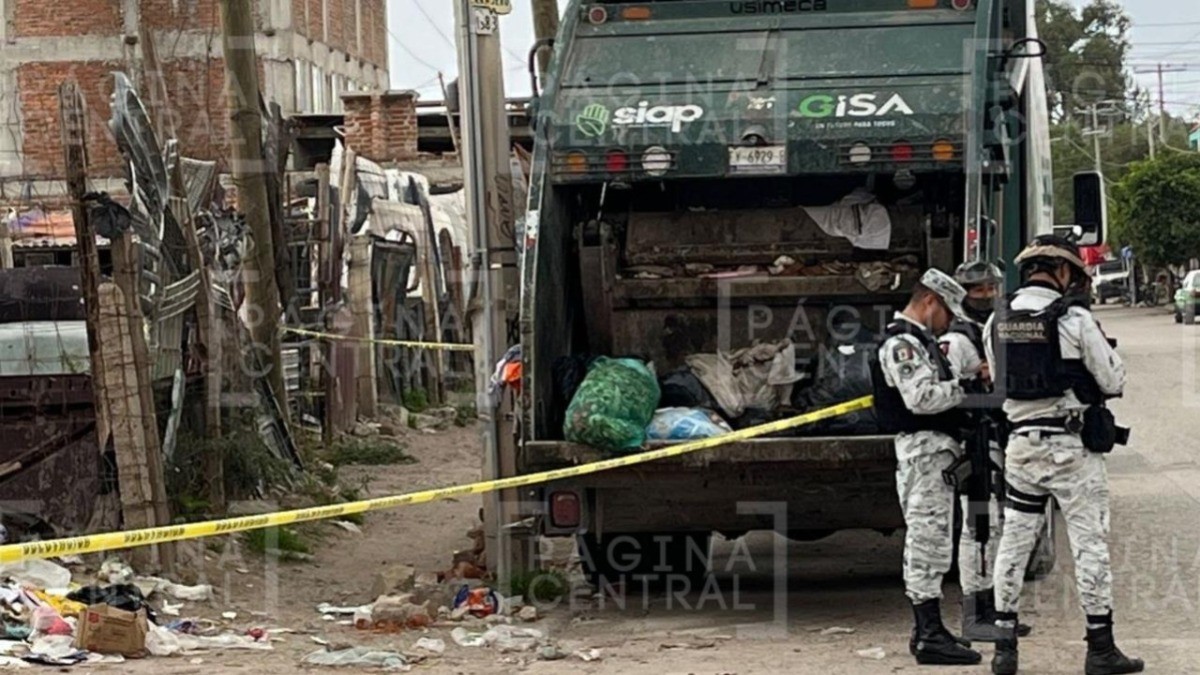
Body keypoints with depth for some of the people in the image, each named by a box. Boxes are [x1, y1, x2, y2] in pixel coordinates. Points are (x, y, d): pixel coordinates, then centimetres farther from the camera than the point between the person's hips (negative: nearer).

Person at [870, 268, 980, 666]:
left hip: (936, 447, 11)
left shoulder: (921, 341, 21)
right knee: (928, 537, -10)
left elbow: (938, 390, 22)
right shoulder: (902, 343, -13)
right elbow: (921, 397, -23)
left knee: (927, 542, 14)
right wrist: (967, 387, -14)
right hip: (923, 447, -11)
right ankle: (930, 634, -11)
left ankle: (926, 629, 20)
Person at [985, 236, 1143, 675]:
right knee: (1090, 543, 2)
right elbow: (1114, 381, -6)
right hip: (1072, 448, -5)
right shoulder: (1074, 319, -12)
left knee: (1014, 541, 10)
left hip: (1021, 444, 5)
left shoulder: (997, 323, 5)